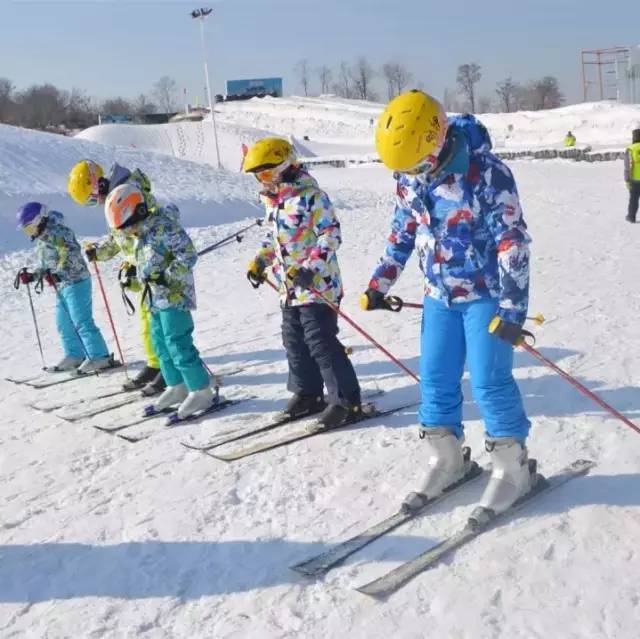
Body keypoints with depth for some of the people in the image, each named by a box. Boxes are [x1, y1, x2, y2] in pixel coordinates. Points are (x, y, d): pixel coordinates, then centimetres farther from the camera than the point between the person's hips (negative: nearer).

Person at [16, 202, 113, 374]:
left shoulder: (58, 232, -14)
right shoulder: (41, 240, 16)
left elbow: (72, 254, -25)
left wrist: (58, 274, -33)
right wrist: (32, 276, 12)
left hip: (76, 283, -10)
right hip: (62, 286, 10)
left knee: (82, 322, -10)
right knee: (64, 323, 12)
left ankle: (100, 357, -6)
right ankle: (75, 355, 23)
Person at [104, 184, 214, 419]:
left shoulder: (164, 227, -17)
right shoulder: (140, 235, 12)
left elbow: (188, 255, -20)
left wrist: (166, 276, -21)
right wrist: (135, 273, 11)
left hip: (175, 296, -10)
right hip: (156, 298, 10)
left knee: (178, 345, -10)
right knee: (161, 344, 13)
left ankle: (201, 391, -2)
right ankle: (177, 387, 25)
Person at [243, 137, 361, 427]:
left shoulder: (310, 195, -14)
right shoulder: (272, 201, 12)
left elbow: (331, 235, -18)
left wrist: (310, 269, -26)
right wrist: (259, 261, 13)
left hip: (317, 283, -9)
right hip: (289, 287, 9)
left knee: (321, 343, -9)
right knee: (294, 341, 15)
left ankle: (346, 400, 1)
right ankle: (307, 393, 30)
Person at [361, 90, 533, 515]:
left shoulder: (487, 172, -21)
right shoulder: (409, 179, -2)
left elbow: (513, 241, -20)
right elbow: (402, 233, 12)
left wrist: (512, 308, -23)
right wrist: (380, 284, 11)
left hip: (486, 293, -6)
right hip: (440, 295, 6)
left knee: (489, 381, -4)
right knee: (435, 379, 8)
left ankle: (514, 466, 14)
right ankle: (445, 460, 25)